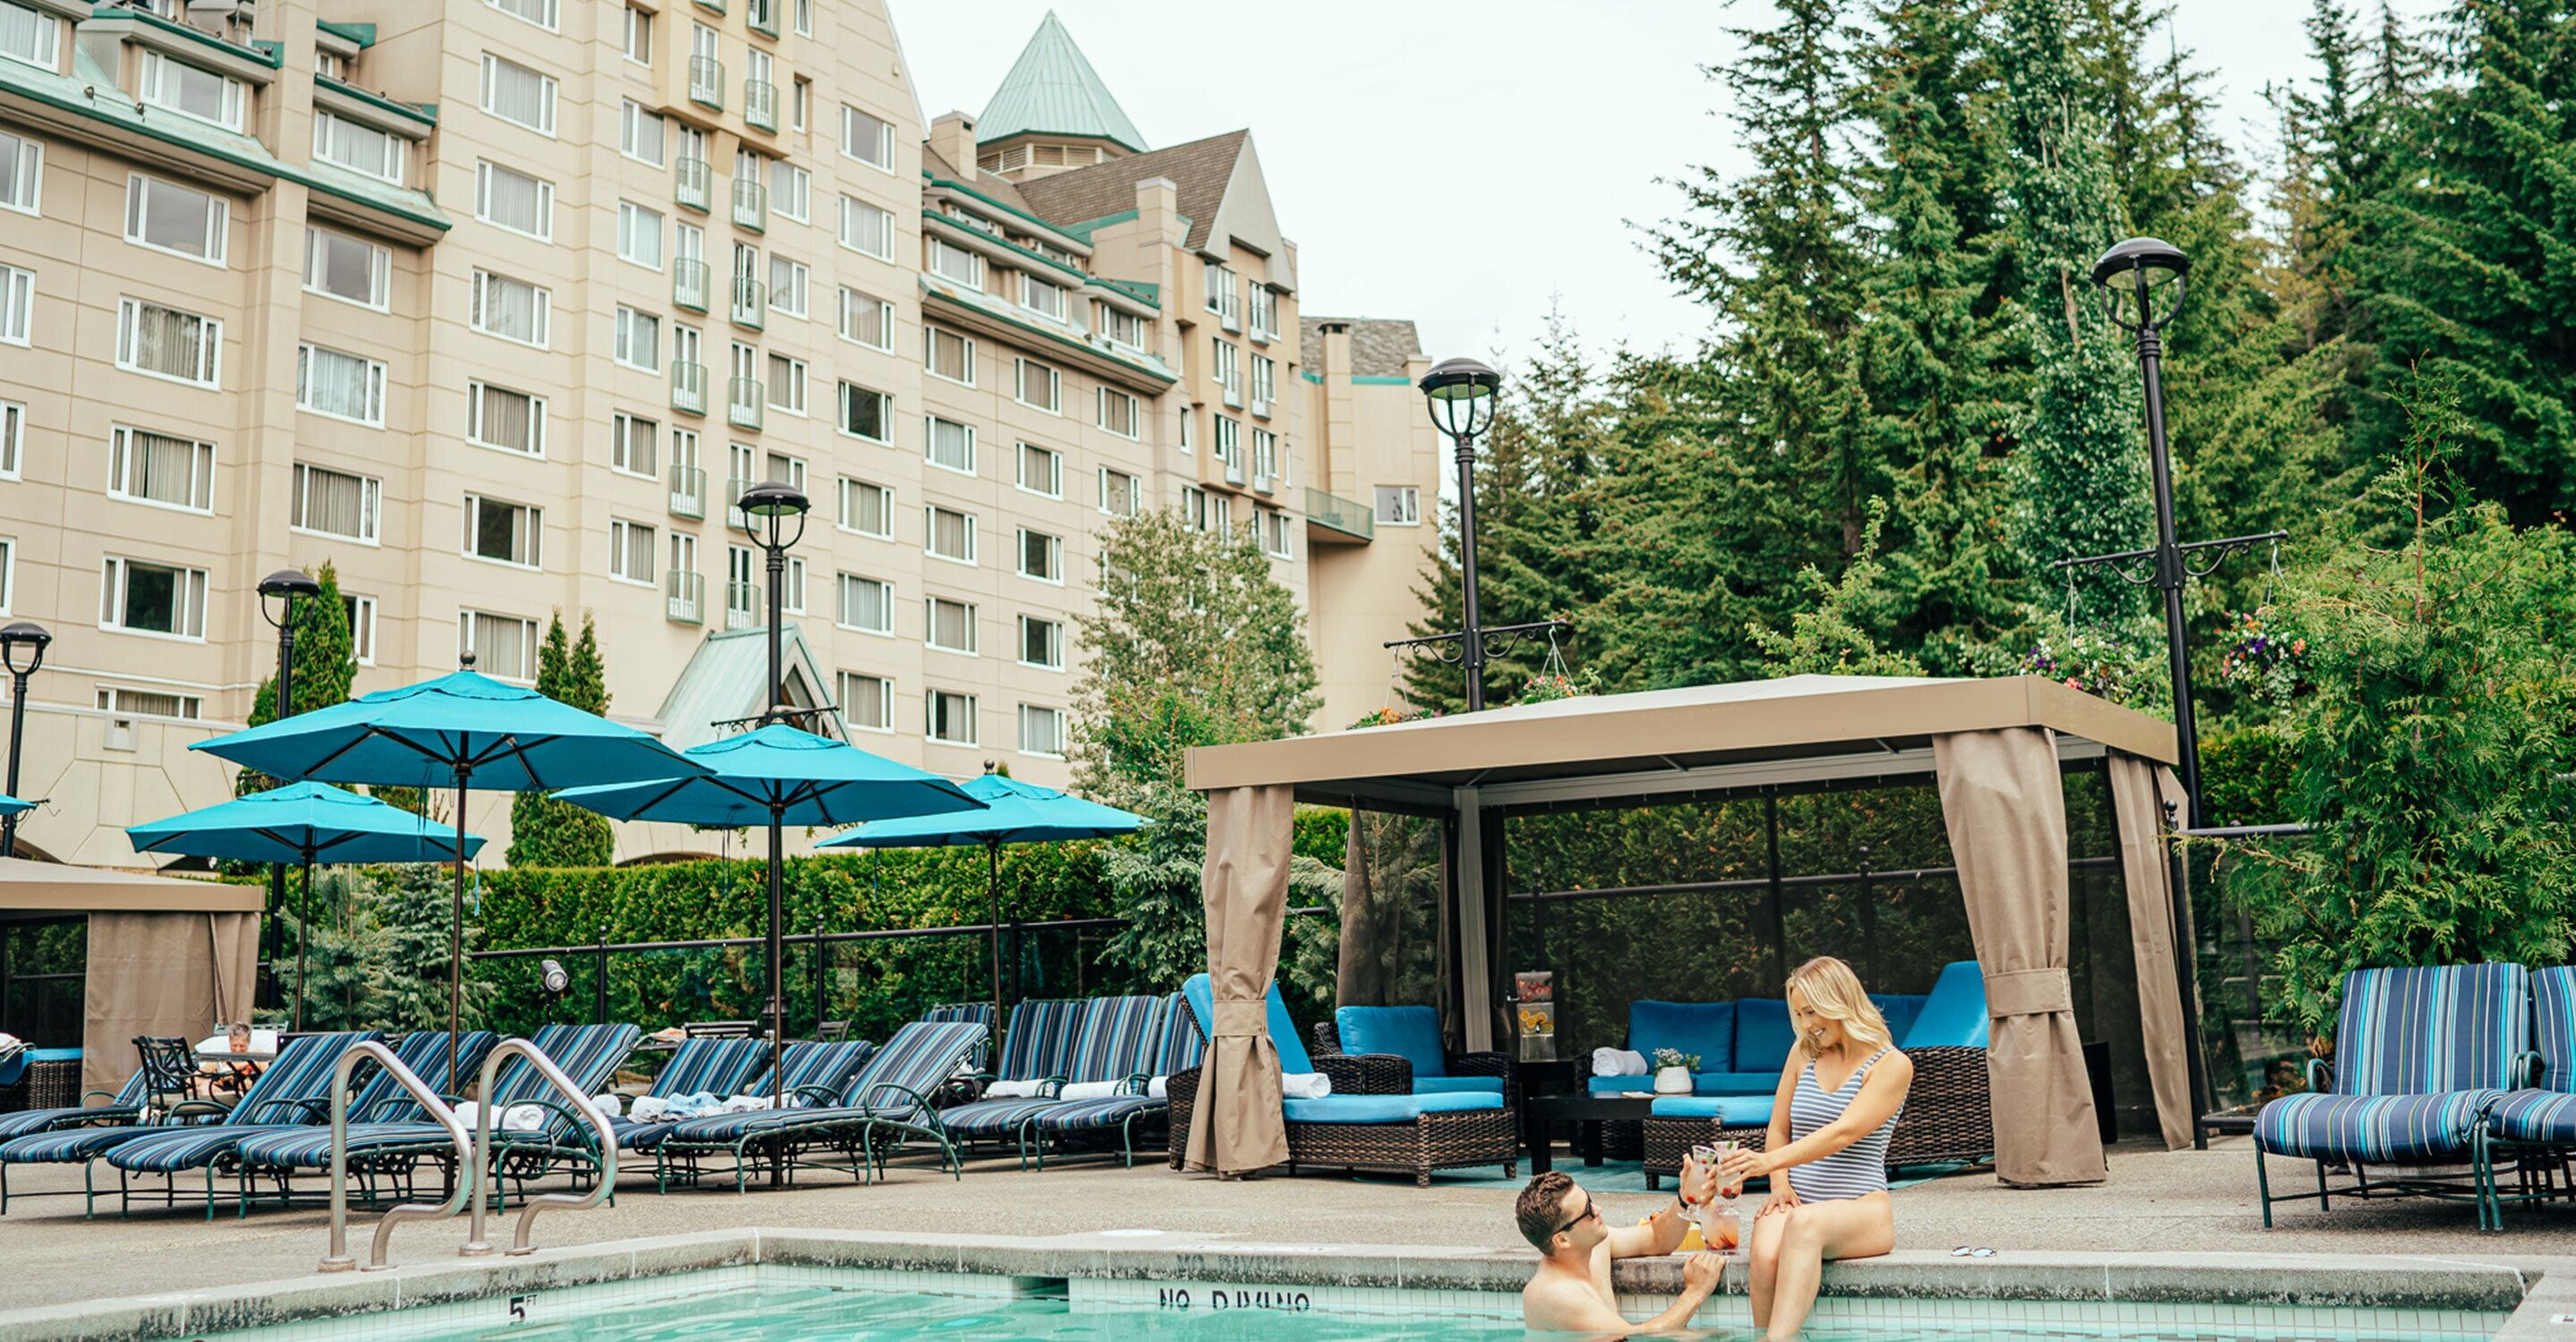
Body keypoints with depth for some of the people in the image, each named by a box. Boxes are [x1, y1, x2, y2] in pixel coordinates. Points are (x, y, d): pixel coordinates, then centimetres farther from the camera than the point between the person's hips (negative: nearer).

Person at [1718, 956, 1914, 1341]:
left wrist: (1770, 1162, -29)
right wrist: (1780, 1184, -2)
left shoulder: (1891, 1065, -2)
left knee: (1805, 1222, -40)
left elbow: (1843, 1133, -16)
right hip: (1799, 1203, 4)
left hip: (1863, 1207, -4)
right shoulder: (1803, 1053, 15)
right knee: (1766, 1255, -34)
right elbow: (1778, 1129, 19)